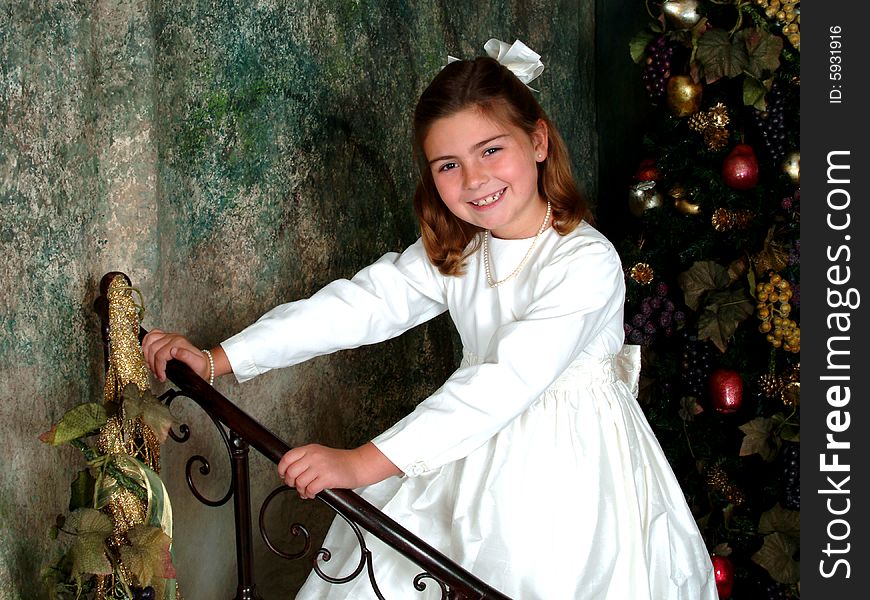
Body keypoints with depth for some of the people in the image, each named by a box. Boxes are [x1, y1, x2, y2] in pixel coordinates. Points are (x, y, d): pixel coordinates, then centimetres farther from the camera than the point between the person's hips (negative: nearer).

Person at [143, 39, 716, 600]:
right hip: (478, 444, 6)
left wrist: (363, 463, -36)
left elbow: (508, 382, -31)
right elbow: (360, 304, -5)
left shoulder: (587, 262, -23)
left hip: (569, 467, -5)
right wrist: (217, 360, -13)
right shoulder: (451, 252, -1)